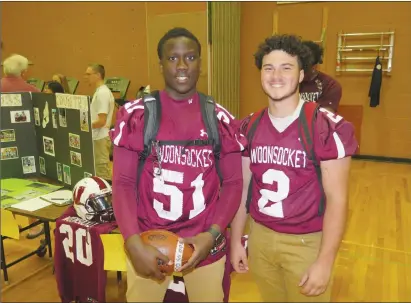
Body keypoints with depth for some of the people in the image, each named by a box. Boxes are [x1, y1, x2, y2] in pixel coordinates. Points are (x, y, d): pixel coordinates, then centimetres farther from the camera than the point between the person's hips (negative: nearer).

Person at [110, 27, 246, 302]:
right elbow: (123, 183, -5)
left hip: (205, 244, 1)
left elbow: (233, 182, 1)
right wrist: (134, 243, -17)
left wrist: (213, 234, -12)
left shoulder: (220, 118, -1)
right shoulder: (136, 115, -4)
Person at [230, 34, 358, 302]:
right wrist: (236, 240, 8)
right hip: (260, 237, 4)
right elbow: (243, 187, 5)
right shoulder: (249, 127, -1)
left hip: (307, 242, -3)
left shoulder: (329, 128, -14)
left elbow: (336, 198, -13)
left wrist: (325, 262, -14)